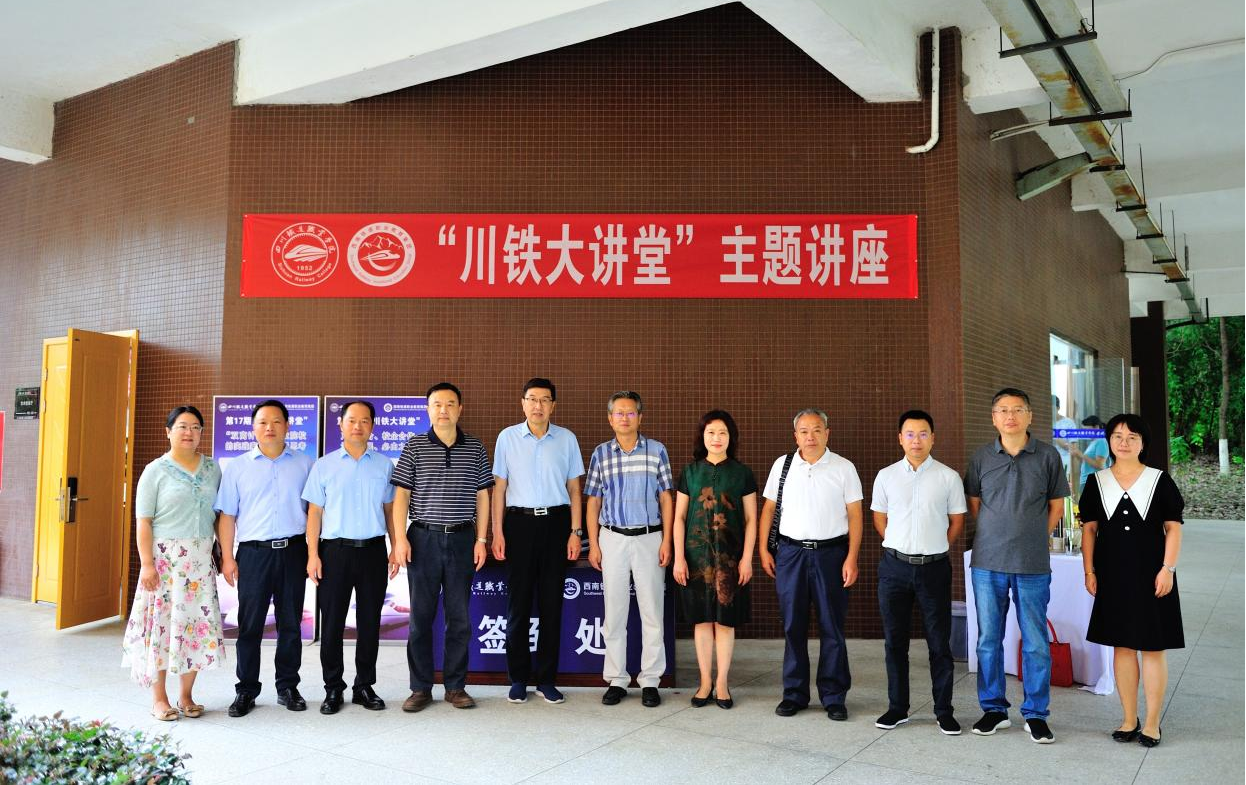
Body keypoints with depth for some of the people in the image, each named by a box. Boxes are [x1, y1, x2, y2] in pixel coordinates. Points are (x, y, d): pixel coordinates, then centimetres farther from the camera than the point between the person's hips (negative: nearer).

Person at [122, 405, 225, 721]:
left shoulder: (212, 469, 9)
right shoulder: (156, 470, -2)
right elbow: (143, 521, -5)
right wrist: (147, 563, -12)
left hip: (201, 559, 3)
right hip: (165, 558, -3)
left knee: (198, 622, 4)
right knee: (162, 622, 1)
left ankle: (186, 696, 16)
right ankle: (159, 698, 13)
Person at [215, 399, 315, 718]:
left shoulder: (305, 464, 7)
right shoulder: (238, 467, 7)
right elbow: (227, 515, 5)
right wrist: (227, 557, -2)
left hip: (293, 551, 1)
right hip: (254, 552, 0)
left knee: (291, 624, 8)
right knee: (249, 625, 3)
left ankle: (288, 687, 19)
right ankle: (246, 690, 14)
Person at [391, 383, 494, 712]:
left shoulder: (475, 448, 6)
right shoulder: (415, 446, 2)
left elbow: (482, 496, 8)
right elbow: (401, 494, 1)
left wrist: (481, 539, 3)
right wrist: (400, 538, -6)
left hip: (462, 539, 1)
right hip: (423, 538, -1)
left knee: (459, 617, 6)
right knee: (420, 616, 4)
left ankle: (456, 686, 18)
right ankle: (421, 688, 15)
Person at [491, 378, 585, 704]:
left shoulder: (567, 439, 5)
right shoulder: (507, 438, 3)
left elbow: (574, 488, 7)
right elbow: (500, 487, 4)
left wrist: (576, 531, 0)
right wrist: (497, 532, -2)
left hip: (556, 521, 1)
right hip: (519, 521, -1)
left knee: (552, 603, 6)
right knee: (518, 602, 4)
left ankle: (547, 679, 16)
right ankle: (518, 679, 16)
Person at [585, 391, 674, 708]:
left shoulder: (657, 451, 1)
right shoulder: (601, 454, 4)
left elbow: (666, 498, 3)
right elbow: (593, 502, 7)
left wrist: (666, 541, -3)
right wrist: (593, 544, 1)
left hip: (649, 538, -1)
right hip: (612, 538, 1)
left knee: (652, 611, 3)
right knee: (614, 612, 6)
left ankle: (650, 681, 13)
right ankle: (616, 680, 16)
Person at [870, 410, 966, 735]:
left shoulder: (948, 477, -1)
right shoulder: (886, 476, 3)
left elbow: (957, 521, 7)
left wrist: (934, 549, 5)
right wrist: (903, 547, 8)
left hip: (934, 566, -1)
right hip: (894, 565, 1)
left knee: (939, 642, 5)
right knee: (894, 640, 8)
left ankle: (944, 711, 17)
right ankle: (897, 708, 20)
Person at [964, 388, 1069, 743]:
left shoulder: (1047, 456, 0)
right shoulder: (981, 457, 4)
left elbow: (1056, 504, 9)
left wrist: (1035, 538, 4)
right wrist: (997, 537, 7)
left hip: (1033, 565, -1)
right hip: (988, 562, 1)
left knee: (1035, 641, 4)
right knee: (988, 639, 8)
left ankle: (1036, 714, 18)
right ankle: (993, 709, 22)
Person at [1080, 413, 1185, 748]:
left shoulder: (1160, 481, 0)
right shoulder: (1096, 482, 5)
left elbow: (1173, 528, -2)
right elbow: (1089, 529, 6)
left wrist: (1167, 569, -11)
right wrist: (1089, 571, 1)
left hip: (1150, 575, -2)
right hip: (1113, 575, 2)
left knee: (1153, 648, 2)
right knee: (1121, 646, 8)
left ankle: (1152, 723, 13)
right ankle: (1129, 720, 19)